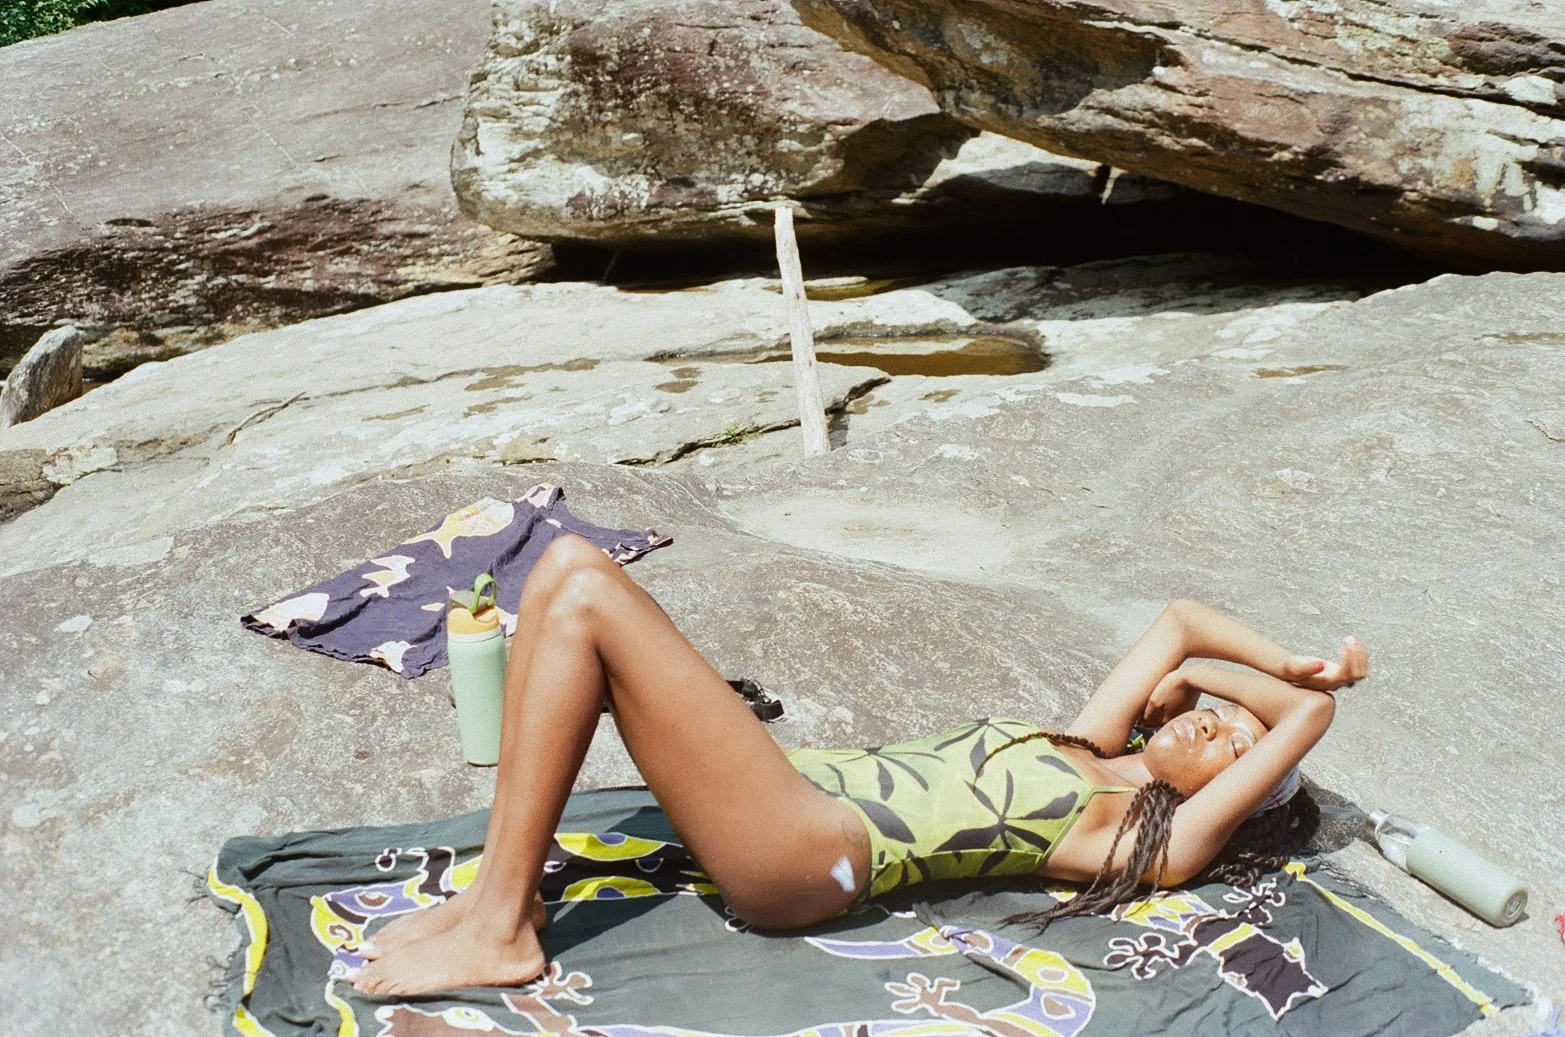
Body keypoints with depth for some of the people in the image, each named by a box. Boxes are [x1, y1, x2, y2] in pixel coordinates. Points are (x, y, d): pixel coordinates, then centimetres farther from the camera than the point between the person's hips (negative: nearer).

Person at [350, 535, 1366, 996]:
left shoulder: (1156, 844, 2)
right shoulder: (1088, 752, 23)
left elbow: (1314, 706, -3)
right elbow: (1180, 621, 29)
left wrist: (1314, 679, 16)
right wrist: (1288, 661, 26)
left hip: (807, 854, -8)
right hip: (805, 783, 8)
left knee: (583, 600, -19)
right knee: (569, 566, -5)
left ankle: (500, 932, -12)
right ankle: (499, 885, -2)